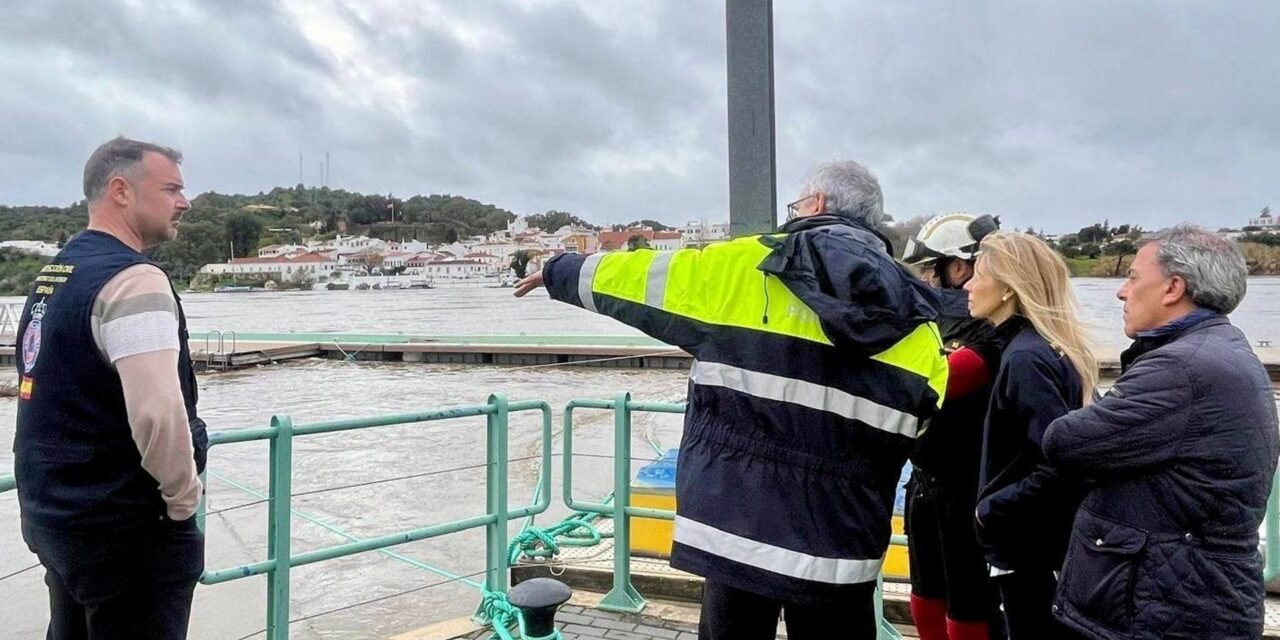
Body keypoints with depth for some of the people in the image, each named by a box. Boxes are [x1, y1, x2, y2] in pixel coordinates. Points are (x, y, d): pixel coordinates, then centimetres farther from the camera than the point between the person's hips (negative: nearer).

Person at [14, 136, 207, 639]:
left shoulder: (52, 274, 10)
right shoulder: (132, 279, -20)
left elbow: (54, 395, 17)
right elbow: (158, 414, -30)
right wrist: (183, 498, -15)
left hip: (54, 515, 9)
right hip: (127, 531, -9)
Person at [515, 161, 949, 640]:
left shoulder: (746, 268, -4)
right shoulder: (915, 325, 4)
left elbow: (642, 276, 5)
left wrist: (559, 272, 20)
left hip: (742, 533, -2)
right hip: (844, 553, 3)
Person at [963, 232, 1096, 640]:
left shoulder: (1025, 359, -22)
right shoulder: (1048, 349, 6)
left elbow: (1059, 466, -28)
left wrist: (990, 509, -16)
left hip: (1030, 551, -9)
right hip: (1042, 545, 9)